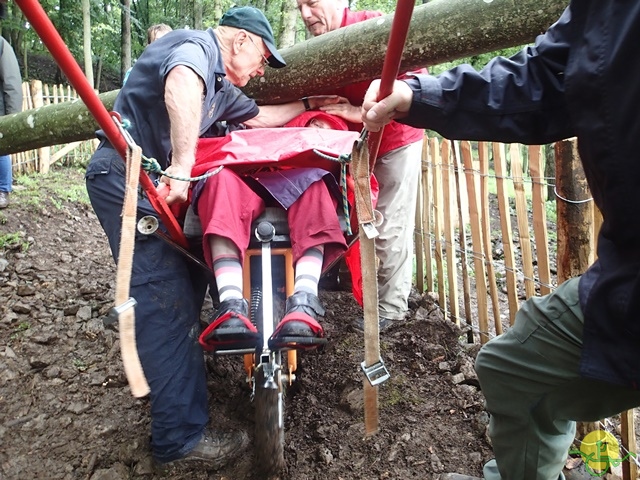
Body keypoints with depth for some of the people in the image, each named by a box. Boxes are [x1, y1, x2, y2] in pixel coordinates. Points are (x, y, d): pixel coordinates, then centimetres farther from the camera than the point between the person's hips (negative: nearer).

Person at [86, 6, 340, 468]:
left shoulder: (222, 87, 20)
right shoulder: (194, 45, -10)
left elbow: (259, 116, 35)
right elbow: (181, 87, -34)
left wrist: (309, 104, 37)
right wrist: (182, 164, -42)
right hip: (125, 177, -10)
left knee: (187, 279, 13)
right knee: (166, 301, -13)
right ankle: (181, 436, -6)